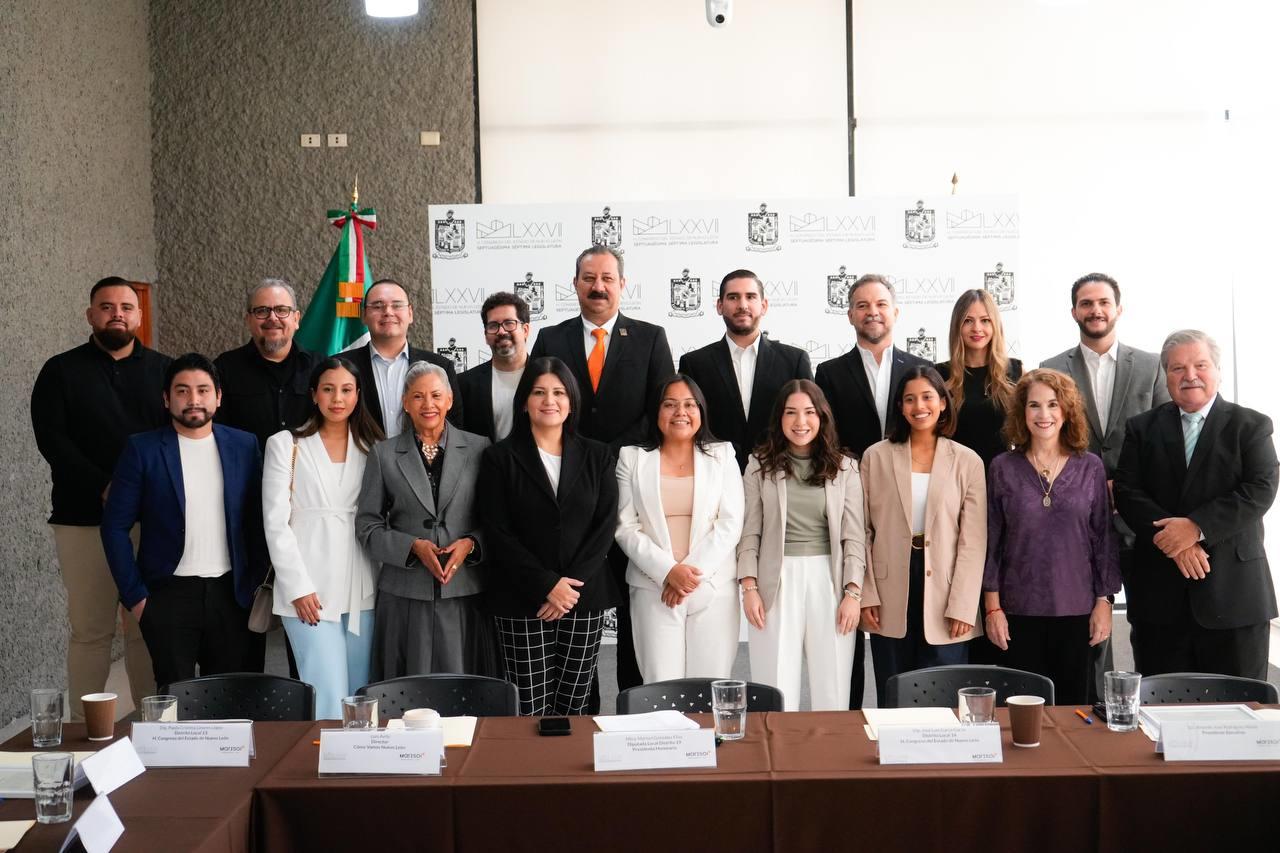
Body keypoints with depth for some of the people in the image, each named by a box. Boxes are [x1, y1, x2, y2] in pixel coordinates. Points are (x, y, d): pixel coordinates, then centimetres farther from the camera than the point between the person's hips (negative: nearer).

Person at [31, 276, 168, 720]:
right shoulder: (61, 371, 9)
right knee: (89, 628, 0)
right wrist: (103, 487, -14)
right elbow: (51, 439, -2)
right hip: (84, 519, -1)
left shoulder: (163, 370, 13)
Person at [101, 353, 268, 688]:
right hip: (170, 594, -2)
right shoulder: (142, 449, -1)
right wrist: (135, 596, -4)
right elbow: (115, 527, -1)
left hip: (230, 593, 2)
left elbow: (258, 520, 10)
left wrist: (256, 584, 4)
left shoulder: (244, 445, 6)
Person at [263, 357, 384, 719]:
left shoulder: (372, 447, 12)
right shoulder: (285, 444, 4)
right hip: (310, 593, -3)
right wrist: (298, 587, -8)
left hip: (363, 593, 3)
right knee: (328, 699, -8)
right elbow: (276, 522, -1)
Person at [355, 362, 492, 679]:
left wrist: (471, 543, -11)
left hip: (465, 592, 0)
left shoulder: (479, 448, 5)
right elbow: (367, 526, 6)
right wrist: (414, 546, -9)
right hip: (404, 595, 0)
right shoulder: (384, 454, 7)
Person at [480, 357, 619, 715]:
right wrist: (548, 585, -11)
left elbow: (606, 524, 2)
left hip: (585, 598, 2)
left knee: (573, 709, 3)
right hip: (522, 602, -2)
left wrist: (572, 585, -9)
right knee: (530, 713, -3)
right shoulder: (500, 458, 3)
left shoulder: (597, 456, 9)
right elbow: (498, 533, -3)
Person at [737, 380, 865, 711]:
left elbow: (854, 536, 3)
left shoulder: (844, 468, 5)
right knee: (777, 690, 2)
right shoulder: (760, 466, 4)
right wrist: (749, 587, -4)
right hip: (776, 583, 0)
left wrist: (853, 593, -4)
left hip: (829, 581, 1)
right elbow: (750, 532, 4)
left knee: (832, 689, 4)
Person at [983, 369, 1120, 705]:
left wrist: (1104, 602, 1)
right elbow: (990, 541, 2)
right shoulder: (1003, 468, 0)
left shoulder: (1091, 468, 3)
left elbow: (1104, 538, 5)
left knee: (1072, 703, 9)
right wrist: (992, 607, -2)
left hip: (1076, 612, 1)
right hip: (1019, 612, -1)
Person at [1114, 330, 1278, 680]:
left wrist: (1196, 527, -18)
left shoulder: (1251, 426, 5)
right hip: (1159, 594, 1)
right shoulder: (1142, 428, 10)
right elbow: (1126, 492, 0)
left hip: (1233, 590, -1)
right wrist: (1172, 536, -14)